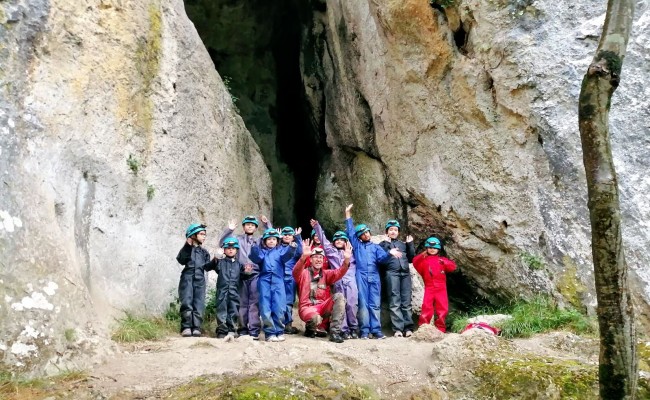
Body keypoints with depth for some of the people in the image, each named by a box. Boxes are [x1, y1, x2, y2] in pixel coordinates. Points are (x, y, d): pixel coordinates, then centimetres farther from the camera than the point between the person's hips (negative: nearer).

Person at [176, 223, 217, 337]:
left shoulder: (204, 251, 22)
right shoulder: (187, 248, 9)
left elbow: (207, 266, 9)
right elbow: (181, 260, -9)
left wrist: (215, 260, -8)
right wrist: (187, 246, -14)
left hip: (200, 280, 4)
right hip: (187, 278, -4)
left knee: (199, 305, -3)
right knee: (187, 303, -11)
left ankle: (196, 327, -3)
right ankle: (186, 327, -9)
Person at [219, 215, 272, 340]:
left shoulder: (260, 240, 17)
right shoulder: (237, 239, 14)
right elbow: (222, 243, 7)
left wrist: (267, 224, 5)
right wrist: (229, 230, -4)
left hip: (255, 275, 0)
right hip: (241, 275, 0)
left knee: (254, 303, -7)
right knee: (242, 303, 5)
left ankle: (254, 330, -8)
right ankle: (243, 329, 12)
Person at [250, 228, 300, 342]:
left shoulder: (281, 249, 17)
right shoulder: (262, 251, 17)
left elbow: (285, 256, -5)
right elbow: (257, 259, -4)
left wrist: (291, 249, -26)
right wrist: (254, 250, -24)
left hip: (278, 281, 0)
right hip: (264, 281, 0)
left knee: (279, 308, -4)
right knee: (265, 308, -3)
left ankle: (279, 331, 8)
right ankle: (270, 333, 3)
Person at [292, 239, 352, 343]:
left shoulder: (326, 274, 13)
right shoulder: (304, 273, 3)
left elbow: (338, 273, -8)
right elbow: (296, 272, -21)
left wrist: (346, 260, -29)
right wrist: (304, 256, -41)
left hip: (323, 307, 4)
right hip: (307, 308, -4)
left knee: (339, 296, -21)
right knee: (316, 318, -38)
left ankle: (334, 333, -22)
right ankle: (310, 328, 3)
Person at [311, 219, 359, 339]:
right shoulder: (331, 251, 19)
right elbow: (323, 240, 16)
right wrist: (316, 226, 11)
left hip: (351, 282, -1)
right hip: (338, 283, 1)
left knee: (352, 305, -8)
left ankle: (354, 329, 1)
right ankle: (344, 330, -1)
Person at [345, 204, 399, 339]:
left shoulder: (375, 247, 18)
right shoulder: (356, 244, 16)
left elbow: (382, 258, 1)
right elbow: (350, 230, 14)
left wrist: (389, 253, -20)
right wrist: (348, 214, 12)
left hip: (374, 277, 1)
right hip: (361, 276, -1)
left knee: (375, 304, 0)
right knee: (363, 304, -4)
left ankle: (376, 330, -1)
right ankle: (364, 331, -5)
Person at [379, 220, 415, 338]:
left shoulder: (403, 244, 26)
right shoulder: (383, 244, 17)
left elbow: (411, 259, 19)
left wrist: (410, 245, 13)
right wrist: (387, 244, -5)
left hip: (405, 273, 3)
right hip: (392, 273, -3)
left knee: (406, 301, -4)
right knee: (395, 302, -10)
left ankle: (408, 328, -6)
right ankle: (397, 329, -15)